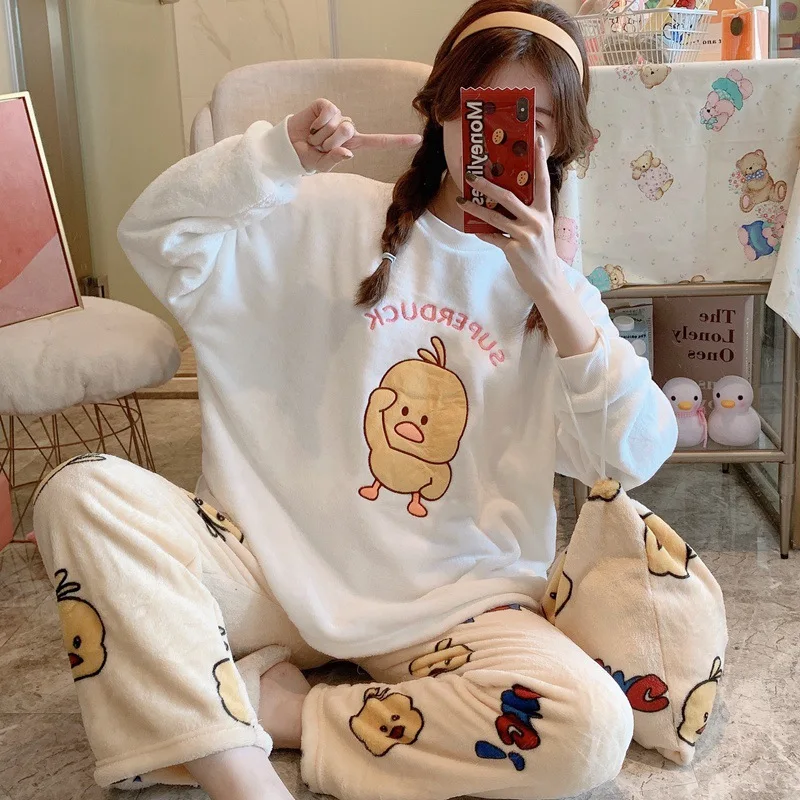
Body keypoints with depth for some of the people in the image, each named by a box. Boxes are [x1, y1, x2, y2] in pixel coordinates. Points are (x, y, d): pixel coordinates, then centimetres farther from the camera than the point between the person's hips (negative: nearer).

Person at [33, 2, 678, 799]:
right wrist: (281, 153, -16)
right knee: (81, 492, -20)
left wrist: (548, 284, -18)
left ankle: (282, 711, -11)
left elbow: (639, 452, -9)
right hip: (281, 561, 0)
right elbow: (154, 235, -3)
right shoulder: (337, 221, 1)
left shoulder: (555, 290, 5)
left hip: (451, 603, 1)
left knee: (592, 725, -28)